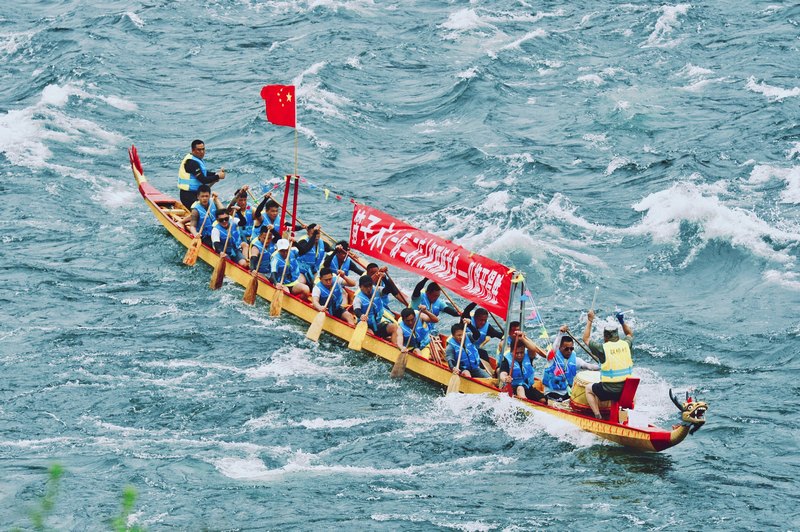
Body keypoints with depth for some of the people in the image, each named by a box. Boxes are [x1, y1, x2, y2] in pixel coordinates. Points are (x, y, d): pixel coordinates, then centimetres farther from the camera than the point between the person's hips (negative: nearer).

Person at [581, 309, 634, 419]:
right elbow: (630, 334, 25)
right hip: (627, 391, 4)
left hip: (609, 391, -4)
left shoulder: (603, 348, -13)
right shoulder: (625, 345, -1)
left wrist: (590, 321, 10)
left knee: (588, 389, 22)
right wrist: (622, 321, 21)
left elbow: (586, 339, 4)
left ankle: (597, 414, 6)